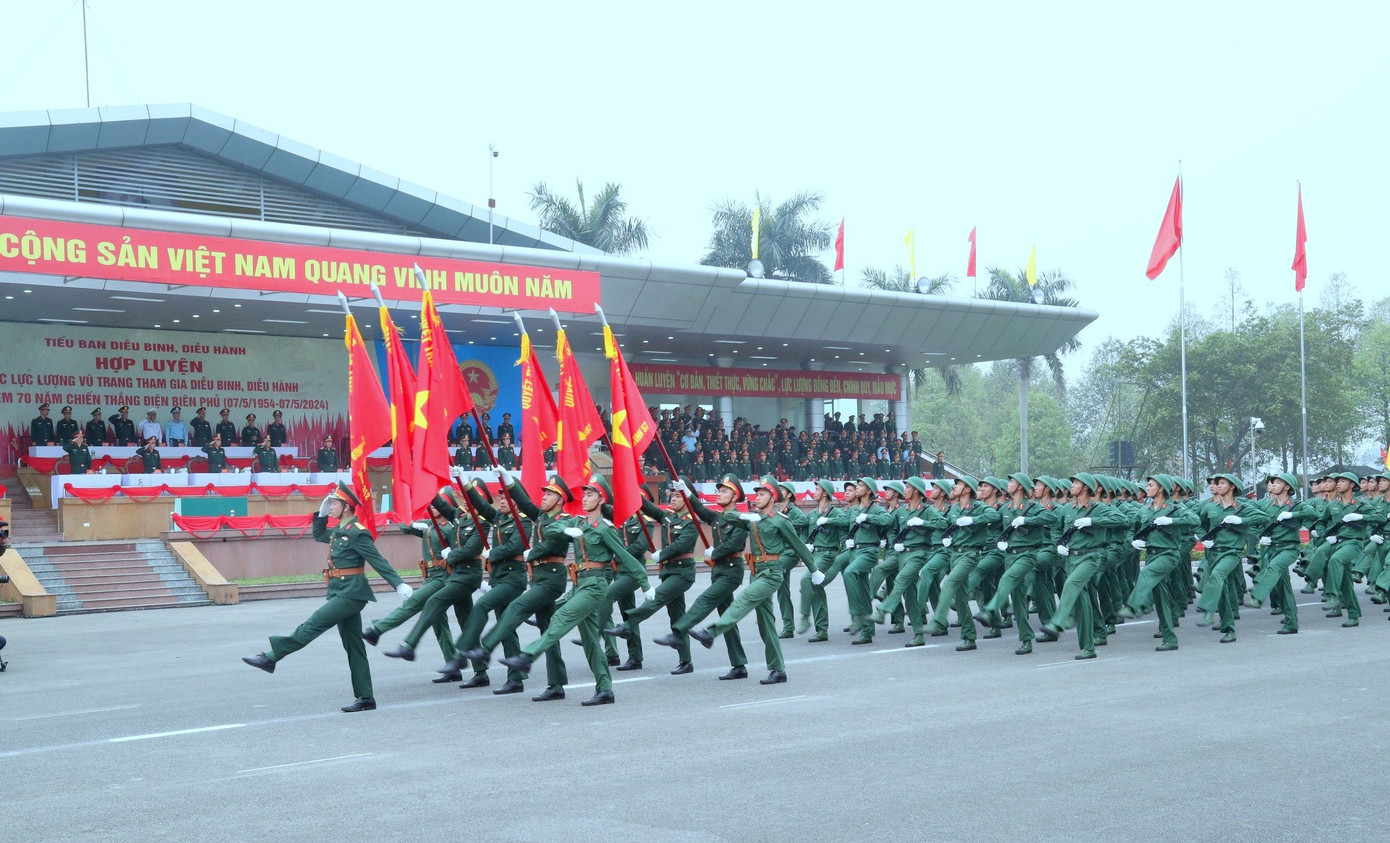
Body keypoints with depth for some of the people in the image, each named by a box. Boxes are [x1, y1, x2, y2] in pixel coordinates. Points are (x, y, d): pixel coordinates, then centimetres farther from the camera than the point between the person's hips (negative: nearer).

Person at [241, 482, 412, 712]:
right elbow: (318, 535, 33)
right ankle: (365, 698, 10)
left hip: (351, 592, -10)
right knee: (353, 646, 8)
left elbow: (378, 561, -17)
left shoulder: (357, 532, -12)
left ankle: (270, 658, -12)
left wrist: (399, 585, -23)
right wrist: (322, 513, 19)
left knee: (313, 624, -14)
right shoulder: (339, 531, 14)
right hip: (341, 592, 10)